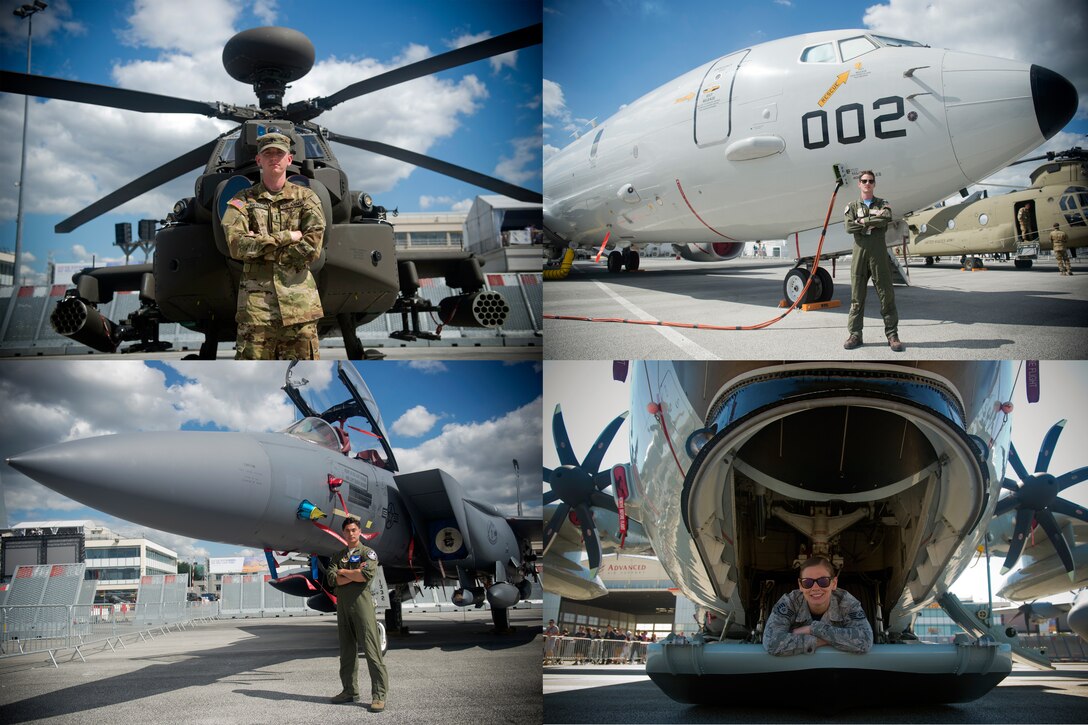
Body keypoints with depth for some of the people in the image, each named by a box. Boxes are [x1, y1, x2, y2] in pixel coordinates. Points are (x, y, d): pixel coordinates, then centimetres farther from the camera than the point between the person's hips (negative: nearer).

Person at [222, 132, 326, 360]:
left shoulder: (306, 198, 8)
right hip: (256, 300, 0)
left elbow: (312, 248, -6)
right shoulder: (243, 200, 8)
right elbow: (237, 245, -10)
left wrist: (260, 245, -8)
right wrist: (287, 237, -11)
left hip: (299, 300, 1)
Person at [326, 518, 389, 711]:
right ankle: (350, 691, 18)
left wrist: (343, 572, -3)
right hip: (342, 606, 6)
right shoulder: (338, 556, 18)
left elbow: (368, 574, -16)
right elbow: (332, 579, 2)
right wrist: (354, 574, -9)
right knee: (347, 650, 9)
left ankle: (379, 695, -10)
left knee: (371, 649, -9)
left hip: (361, 603, -6)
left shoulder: (367, 552, 3)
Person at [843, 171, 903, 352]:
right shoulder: (852, 206, 12)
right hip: (859, 253, 1)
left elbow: (887, 219, -12)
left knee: (886, 294, -1)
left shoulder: (883, 204, 11)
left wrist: (863, 221, -9)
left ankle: (892, 335, 2)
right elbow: (849, 228, -6)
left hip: (879, 254, -1)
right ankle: (855, 335, 6)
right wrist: (874, 222, -8)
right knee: (857, 296, 2)